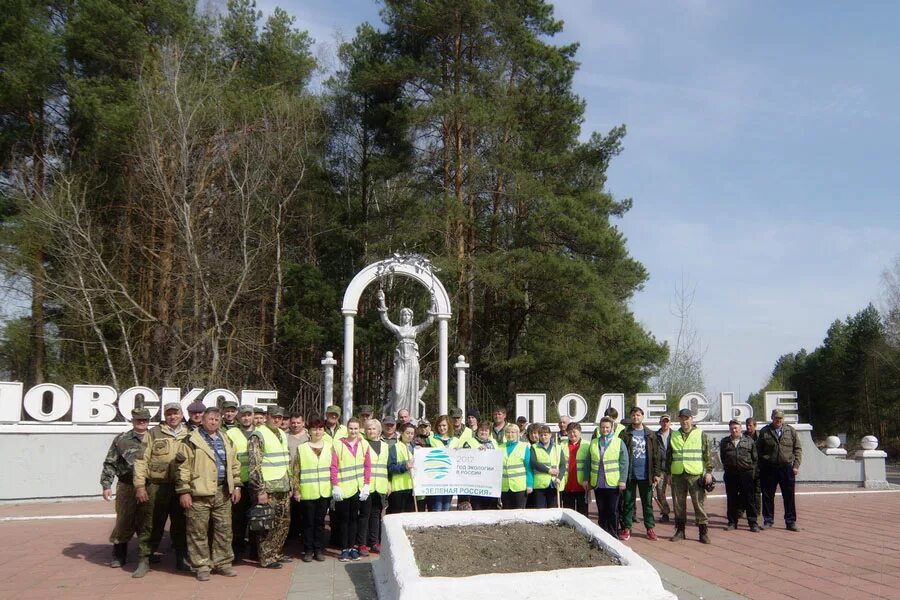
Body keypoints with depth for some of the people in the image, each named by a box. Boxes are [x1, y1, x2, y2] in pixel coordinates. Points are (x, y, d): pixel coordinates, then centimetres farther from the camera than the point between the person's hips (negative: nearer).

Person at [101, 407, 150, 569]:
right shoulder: (121, 439, 4)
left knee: (146, 522, 7)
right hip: (126, 487, -1)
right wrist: (106, 485, -4)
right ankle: (119, 555, 14)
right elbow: (110, 464, 4)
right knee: (124, 522, 2)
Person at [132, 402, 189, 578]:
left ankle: (182, 559, 22)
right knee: (152, 525, 1)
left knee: (181, 524, 10)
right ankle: (144, 561, 11)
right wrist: (140, 485, -8)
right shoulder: (153, 434, 3)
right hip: (157, 486, -2)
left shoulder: (188, 435, 11)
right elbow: (142, 460, -1)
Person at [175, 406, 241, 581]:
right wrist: (184, 491, -11)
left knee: (224, 529, 9)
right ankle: (202, 566, 10)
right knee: (199, 531, 0)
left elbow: (234, 465, 20)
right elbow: (183, 467, -7)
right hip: (199, 493, -5)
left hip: (222, 492, 5)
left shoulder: (226, 440, 15)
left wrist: (236, 486, 13)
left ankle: (222, 563, 20)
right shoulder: (192, 440, -3)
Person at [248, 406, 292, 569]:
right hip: (268, 488, -8)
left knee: (283, 523, 12)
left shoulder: (282, 435, 15)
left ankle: (277, 554, 24)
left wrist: (289, 486, 19)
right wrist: (261, 490, -18)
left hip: (283, 488, 8)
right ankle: (266, 558, 6)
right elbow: (255, 465, -15)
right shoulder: (258, 435, -10)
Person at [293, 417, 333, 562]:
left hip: (325, 491, 2)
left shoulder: (329, 447, 8)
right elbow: (296, 471, 1)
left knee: (320, 521, 8)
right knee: (308, 522, 3)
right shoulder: (301, 448, 2)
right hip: (307, 492, -2)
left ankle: (319, 550, 16)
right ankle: (308, 550, 13)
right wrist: (296, 490, -4)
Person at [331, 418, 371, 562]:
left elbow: (367, 466, 5)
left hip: (357, 489, 3)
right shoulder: (338, 444, -4)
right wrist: (335, 486, -11)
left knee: (353, 518, 10)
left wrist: (366, 485, 0)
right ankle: (344, 549, 10)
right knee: (343, 519, 4)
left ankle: (352, 548, 17)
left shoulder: (364, 444, 4)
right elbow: (333, 467, -6)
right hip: (343, 489, -2)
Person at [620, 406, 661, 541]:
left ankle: (650, 528, 15)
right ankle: (626, 529, 10)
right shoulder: (625, 434, 1)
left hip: (645, 475, 1)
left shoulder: (650, 435, 6)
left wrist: (657, 473, -1)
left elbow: (656, 455, 5)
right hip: (629, 474, -1)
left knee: (647, 503, 8)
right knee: (629, 503, 5)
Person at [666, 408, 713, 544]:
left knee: (699, 503, -5)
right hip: (677, 475, 3)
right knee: (679, 504, 6)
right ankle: (680, 530, 15)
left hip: (696, 475, -3)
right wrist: (668, 473, 14)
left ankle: (704, 531, 3)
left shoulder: (701, 435, 5)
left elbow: (707, 455, 2)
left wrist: (709, 471, -6)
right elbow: (669, 456, 17)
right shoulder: (673, 436, 13)